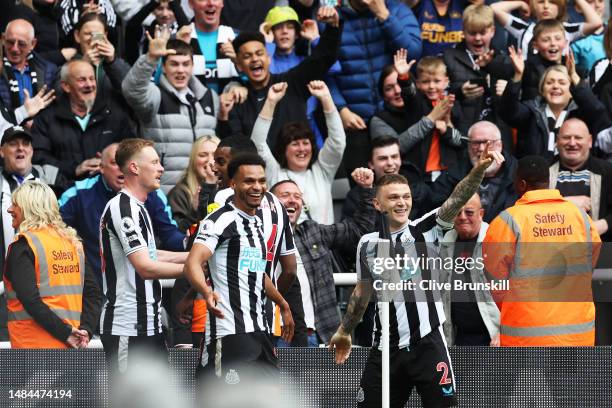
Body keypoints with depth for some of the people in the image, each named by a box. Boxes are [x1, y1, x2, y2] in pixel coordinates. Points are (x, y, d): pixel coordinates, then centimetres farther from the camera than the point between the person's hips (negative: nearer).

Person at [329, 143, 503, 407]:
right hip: (386, 349, 3)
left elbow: (457, 200, -18)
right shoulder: (368, 244, 8)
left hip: (427, 343, -3)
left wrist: (479, 169, -34)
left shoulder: (425, 230, -2)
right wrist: (345, 331, 30)